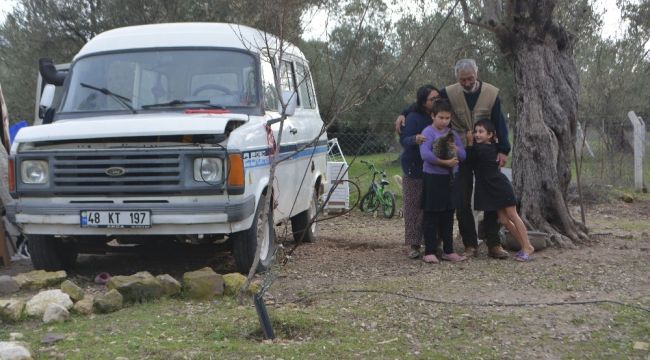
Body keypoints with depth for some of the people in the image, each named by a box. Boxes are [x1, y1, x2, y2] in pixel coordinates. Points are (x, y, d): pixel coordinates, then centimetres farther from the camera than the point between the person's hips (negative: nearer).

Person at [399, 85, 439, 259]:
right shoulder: (414, 118, -11)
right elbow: (403, 140, -19)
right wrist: (415, 139, -40)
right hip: (415, 171, -5)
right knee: (414, 208, -3)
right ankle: (413, 245, 4)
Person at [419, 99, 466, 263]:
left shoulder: (452, 134, 11)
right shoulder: (428, 132, -8)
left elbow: (463, 155, 9)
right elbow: (425, 154, -23)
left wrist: (456, 149, -12)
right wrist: (444, 162, -25)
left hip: (450, 178, 6)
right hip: (433, 177, -6)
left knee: (448, 216, 11)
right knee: (431, 217, -2)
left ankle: (448, 251, 19)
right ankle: (429, 252, 3)